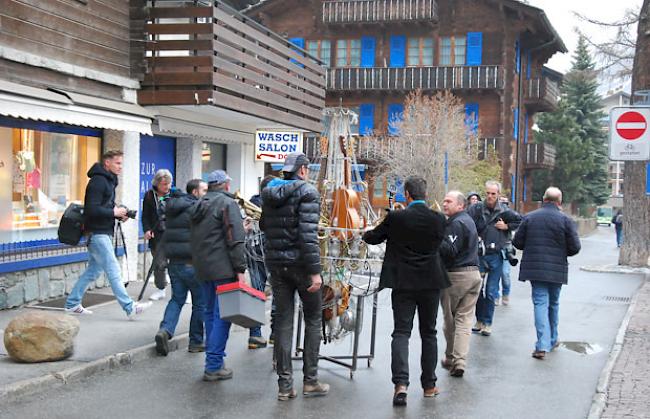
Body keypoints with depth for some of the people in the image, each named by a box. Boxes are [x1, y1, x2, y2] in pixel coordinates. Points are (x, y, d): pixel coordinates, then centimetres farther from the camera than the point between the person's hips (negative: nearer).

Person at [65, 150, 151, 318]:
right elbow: (92, 210, -22)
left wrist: (120, 214, 5)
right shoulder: (98, 181, -14)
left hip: (103, 232, 10)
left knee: (93, 270, 14)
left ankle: (72, 304, 22)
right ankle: (129, 308, -10)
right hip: (97, 233, -10)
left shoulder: (108, 181, 18)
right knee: (113, 270, -10)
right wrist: (114, 212, -16)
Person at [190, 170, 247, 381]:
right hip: (223, 268, -8)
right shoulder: (228, 203, -8)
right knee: (222, 315, -6)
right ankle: (214, 366, -7)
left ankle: (213, 360, 22)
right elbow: (235, 239, -16)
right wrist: (240, 269, -16)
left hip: (202, 268, 8)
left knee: (210, 312, 16)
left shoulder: (199, 205, 18)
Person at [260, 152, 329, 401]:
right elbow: (308, 234, -19)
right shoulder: (307, 192, -11)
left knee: (282, 321, 8)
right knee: (313, 319, 10)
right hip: (301, 263, -5)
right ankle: (310, 380, 11)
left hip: (276, 263, 5)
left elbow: (264, 226, 21)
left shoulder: (269, 193, 8)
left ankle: (284, 385, 9)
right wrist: (315, 271, -19)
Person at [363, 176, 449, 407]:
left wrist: (366, 233, 25)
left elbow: (372, 238, 2)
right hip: (431, 283, 2)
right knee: (428, 333, 13)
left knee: (401, 332, 0)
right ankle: (429, 385, 19)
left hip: (403, 283, -2)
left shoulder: (396, 218, -11)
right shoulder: (438, 219, -5)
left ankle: (401, 383, -15)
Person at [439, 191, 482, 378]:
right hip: (474, 273, 8)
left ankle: (451, 358, 18)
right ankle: (460, 361, -3)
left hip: (456, 276, -8)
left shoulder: (456, 223, -13)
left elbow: (450, 251, -22)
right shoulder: (468, 220, 17)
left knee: (449, 319, 8)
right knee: (465, 320, 2)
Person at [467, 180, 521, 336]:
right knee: (477, 289, 6)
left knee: (491, 292, 3)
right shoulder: (476, 209, -3)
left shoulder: (505, 212, 1)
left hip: (495, 256, 0)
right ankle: (479, 320, 21)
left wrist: (507, 226, -2)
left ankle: (487, 323, 13)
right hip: (478, 255, 0)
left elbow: (522, 222, 10)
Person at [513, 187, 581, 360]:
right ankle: (552, 340, 30)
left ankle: (542, 345, -14)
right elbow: (575, 248, -7)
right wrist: (561, 251, 13)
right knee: (553, 304, 17)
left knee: (540, 303, -2)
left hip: (535, 268, 0)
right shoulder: (565, 220, -6)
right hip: (557, 269, 0)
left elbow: (517, 243, 1)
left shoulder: (529, 217, -1)